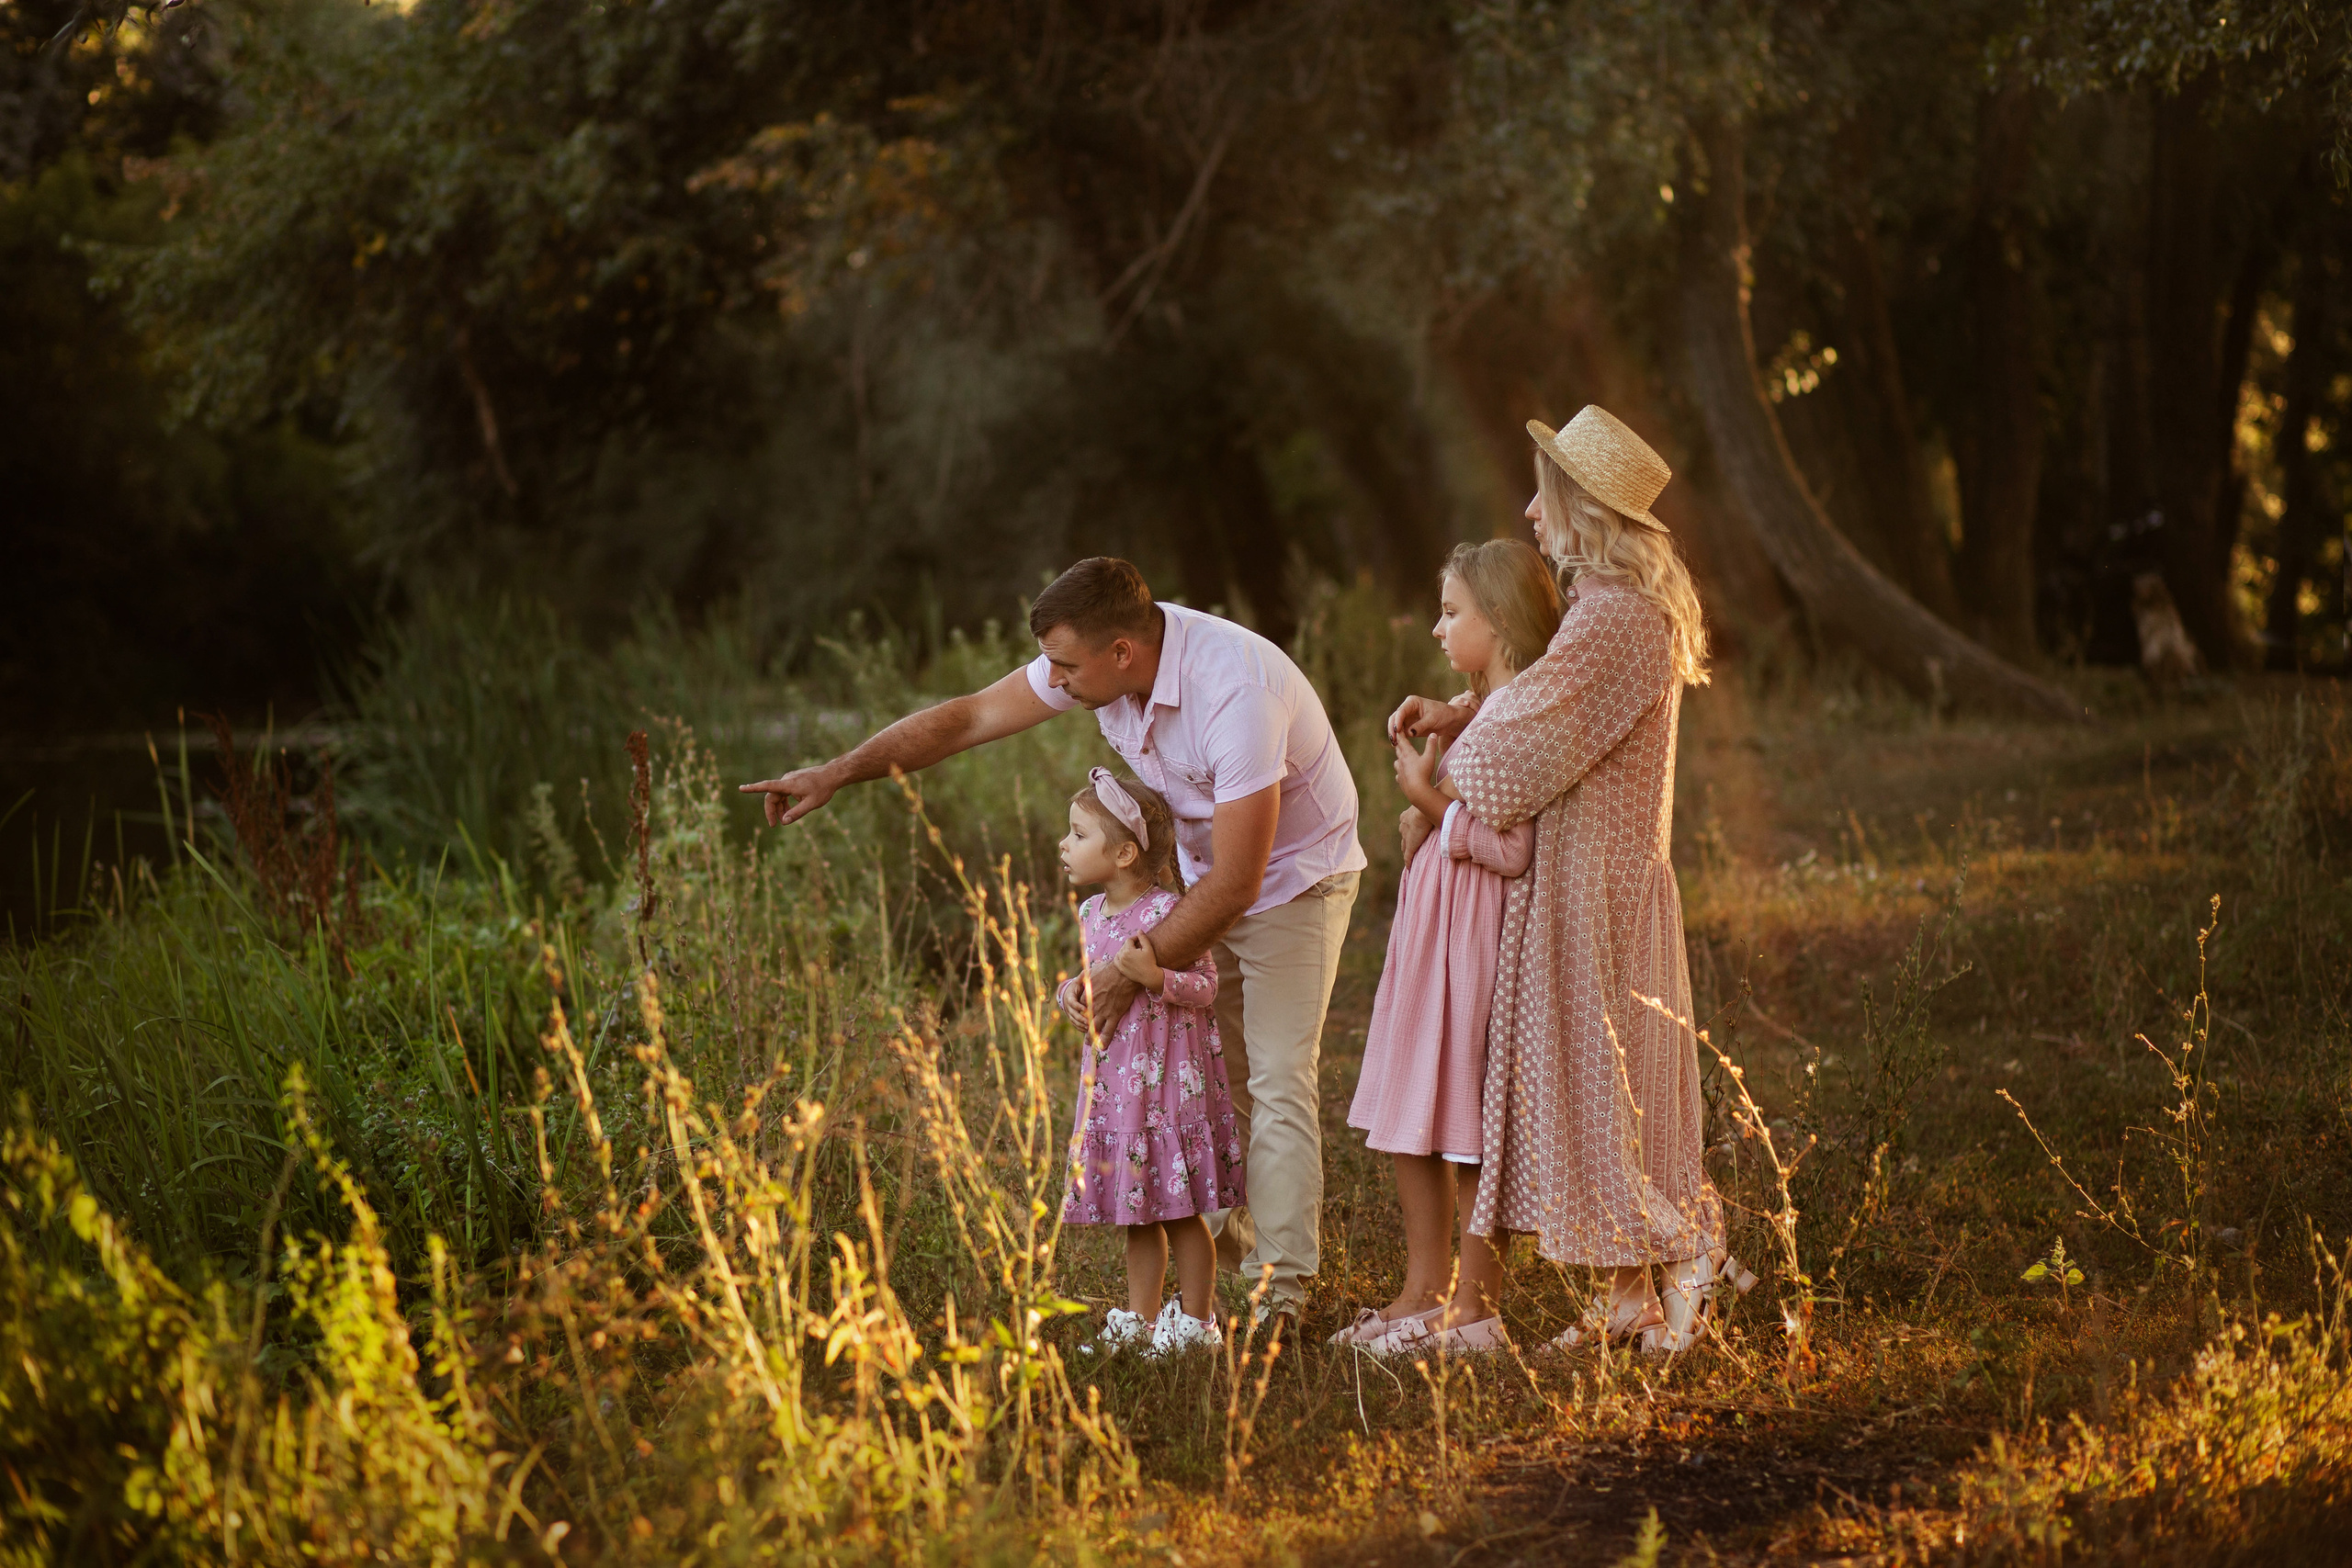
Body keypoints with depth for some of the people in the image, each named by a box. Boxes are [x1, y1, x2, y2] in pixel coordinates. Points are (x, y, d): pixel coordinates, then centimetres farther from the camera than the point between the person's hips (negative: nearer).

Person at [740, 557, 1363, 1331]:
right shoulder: (1100, 655, -15)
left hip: (1294, 878, -7)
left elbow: (1237, 882, -32)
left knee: (1276, 1083, -11)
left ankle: (1282, 1290, -7)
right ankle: (1224, 1229, 19)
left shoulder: (1235, 693, -36)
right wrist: (836, 773, -7)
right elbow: (971, 717, -5)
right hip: (1207, 878, 7)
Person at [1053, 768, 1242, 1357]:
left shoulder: (1166, 912, -15)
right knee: (1138, 1211, 14)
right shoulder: (1093, 914, 8)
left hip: (1169, 1076, -7)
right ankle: (1141, 1317, 23)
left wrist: (1155, 977, -29)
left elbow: (1205, 986, -14)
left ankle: (1196, 1320, 10)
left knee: (1180, 1210, 0)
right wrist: (1074, 989, 1)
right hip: (1113, 1078, 7)